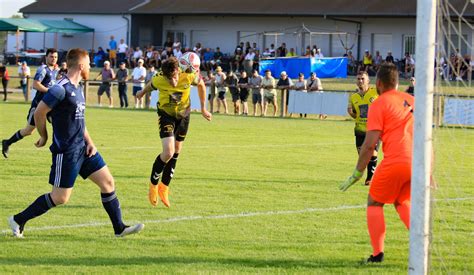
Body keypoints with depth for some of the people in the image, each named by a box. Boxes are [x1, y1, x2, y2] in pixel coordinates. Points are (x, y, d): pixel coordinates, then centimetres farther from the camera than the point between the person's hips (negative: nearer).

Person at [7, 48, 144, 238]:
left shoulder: (78, 88, 11)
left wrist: (89, 142, 8)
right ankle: (18, 220, 10)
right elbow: (39, 113, -14)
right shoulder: (61, 89, -19)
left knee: (107, 182, 6)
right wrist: (44, 137, 1)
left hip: (82, 148, 9)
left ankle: (119, 228, 14)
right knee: (60, 198, -4)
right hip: (66, 151, -9)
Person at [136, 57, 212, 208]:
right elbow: (150, 86, -4)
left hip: (183, 114, 3)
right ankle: (153, 184, 4)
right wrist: (142, 93, 19)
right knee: (168, 152, -18)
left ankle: (164, 187, 28)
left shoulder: (189, 76, -29)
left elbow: (201, 84, -5)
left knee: (176, 151, 11)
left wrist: (203, 108, 3)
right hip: (166, 114, -3)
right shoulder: (158, 80, -30)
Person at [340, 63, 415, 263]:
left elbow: (370, 144, -6)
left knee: (374, 203, 13)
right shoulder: (412, 100, 19)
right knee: (402, 202, 26)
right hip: (418, 162, 6)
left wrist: (357, 173, 0)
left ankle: (377, 253, 2)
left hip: (395, 162, -6)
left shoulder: (379, 104, 1)